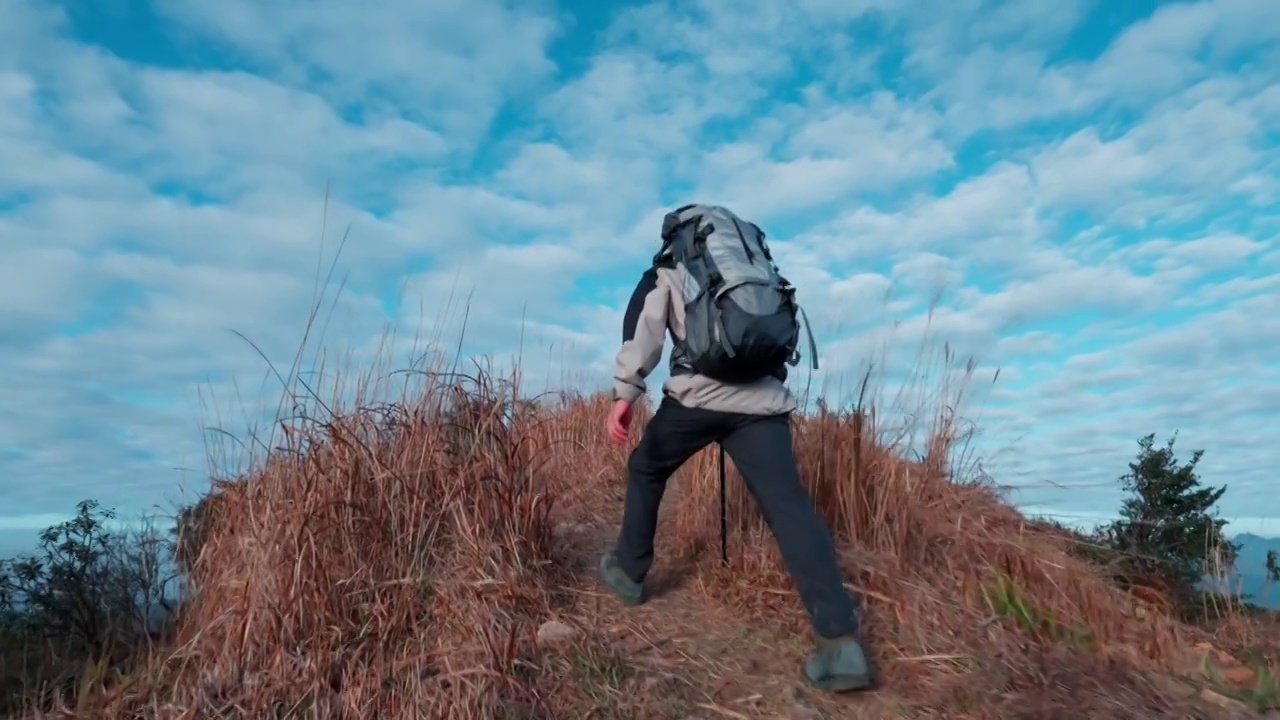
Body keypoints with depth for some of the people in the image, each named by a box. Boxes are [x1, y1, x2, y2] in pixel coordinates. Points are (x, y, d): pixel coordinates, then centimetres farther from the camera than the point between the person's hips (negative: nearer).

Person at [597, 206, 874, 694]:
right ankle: (840, 642, -13)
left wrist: (625, 393, -6)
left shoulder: (665, 273, 17)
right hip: (763, 399, 3)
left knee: (645, 470, 22)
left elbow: (642, 329, 1)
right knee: (789, 505, -5)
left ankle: (627, 573, 31)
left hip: (697, 395, -3)